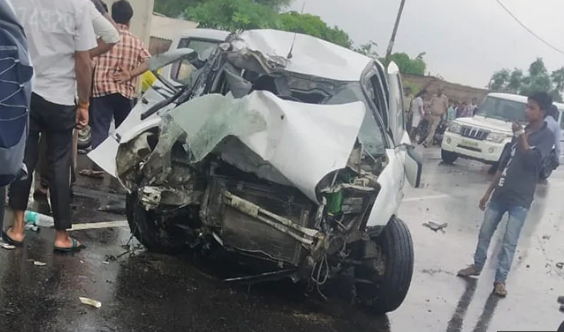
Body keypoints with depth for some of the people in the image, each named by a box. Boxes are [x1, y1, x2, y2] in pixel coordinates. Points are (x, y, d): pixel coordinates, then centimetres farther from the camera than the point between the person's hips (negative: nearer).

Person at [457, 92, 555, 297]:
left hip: (520, 199, -6)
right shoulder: (521, 132, 13)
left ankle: (500, 280, 10)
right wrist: (488, 192, 16)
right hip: (500, 193, 6)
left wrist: (521, 136, -16)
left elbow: (531, 159, -24)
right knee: (485, 233, 11)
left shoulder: (547, 136, -6)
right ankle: (477, 266, 27)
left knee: (509, 242, 0)